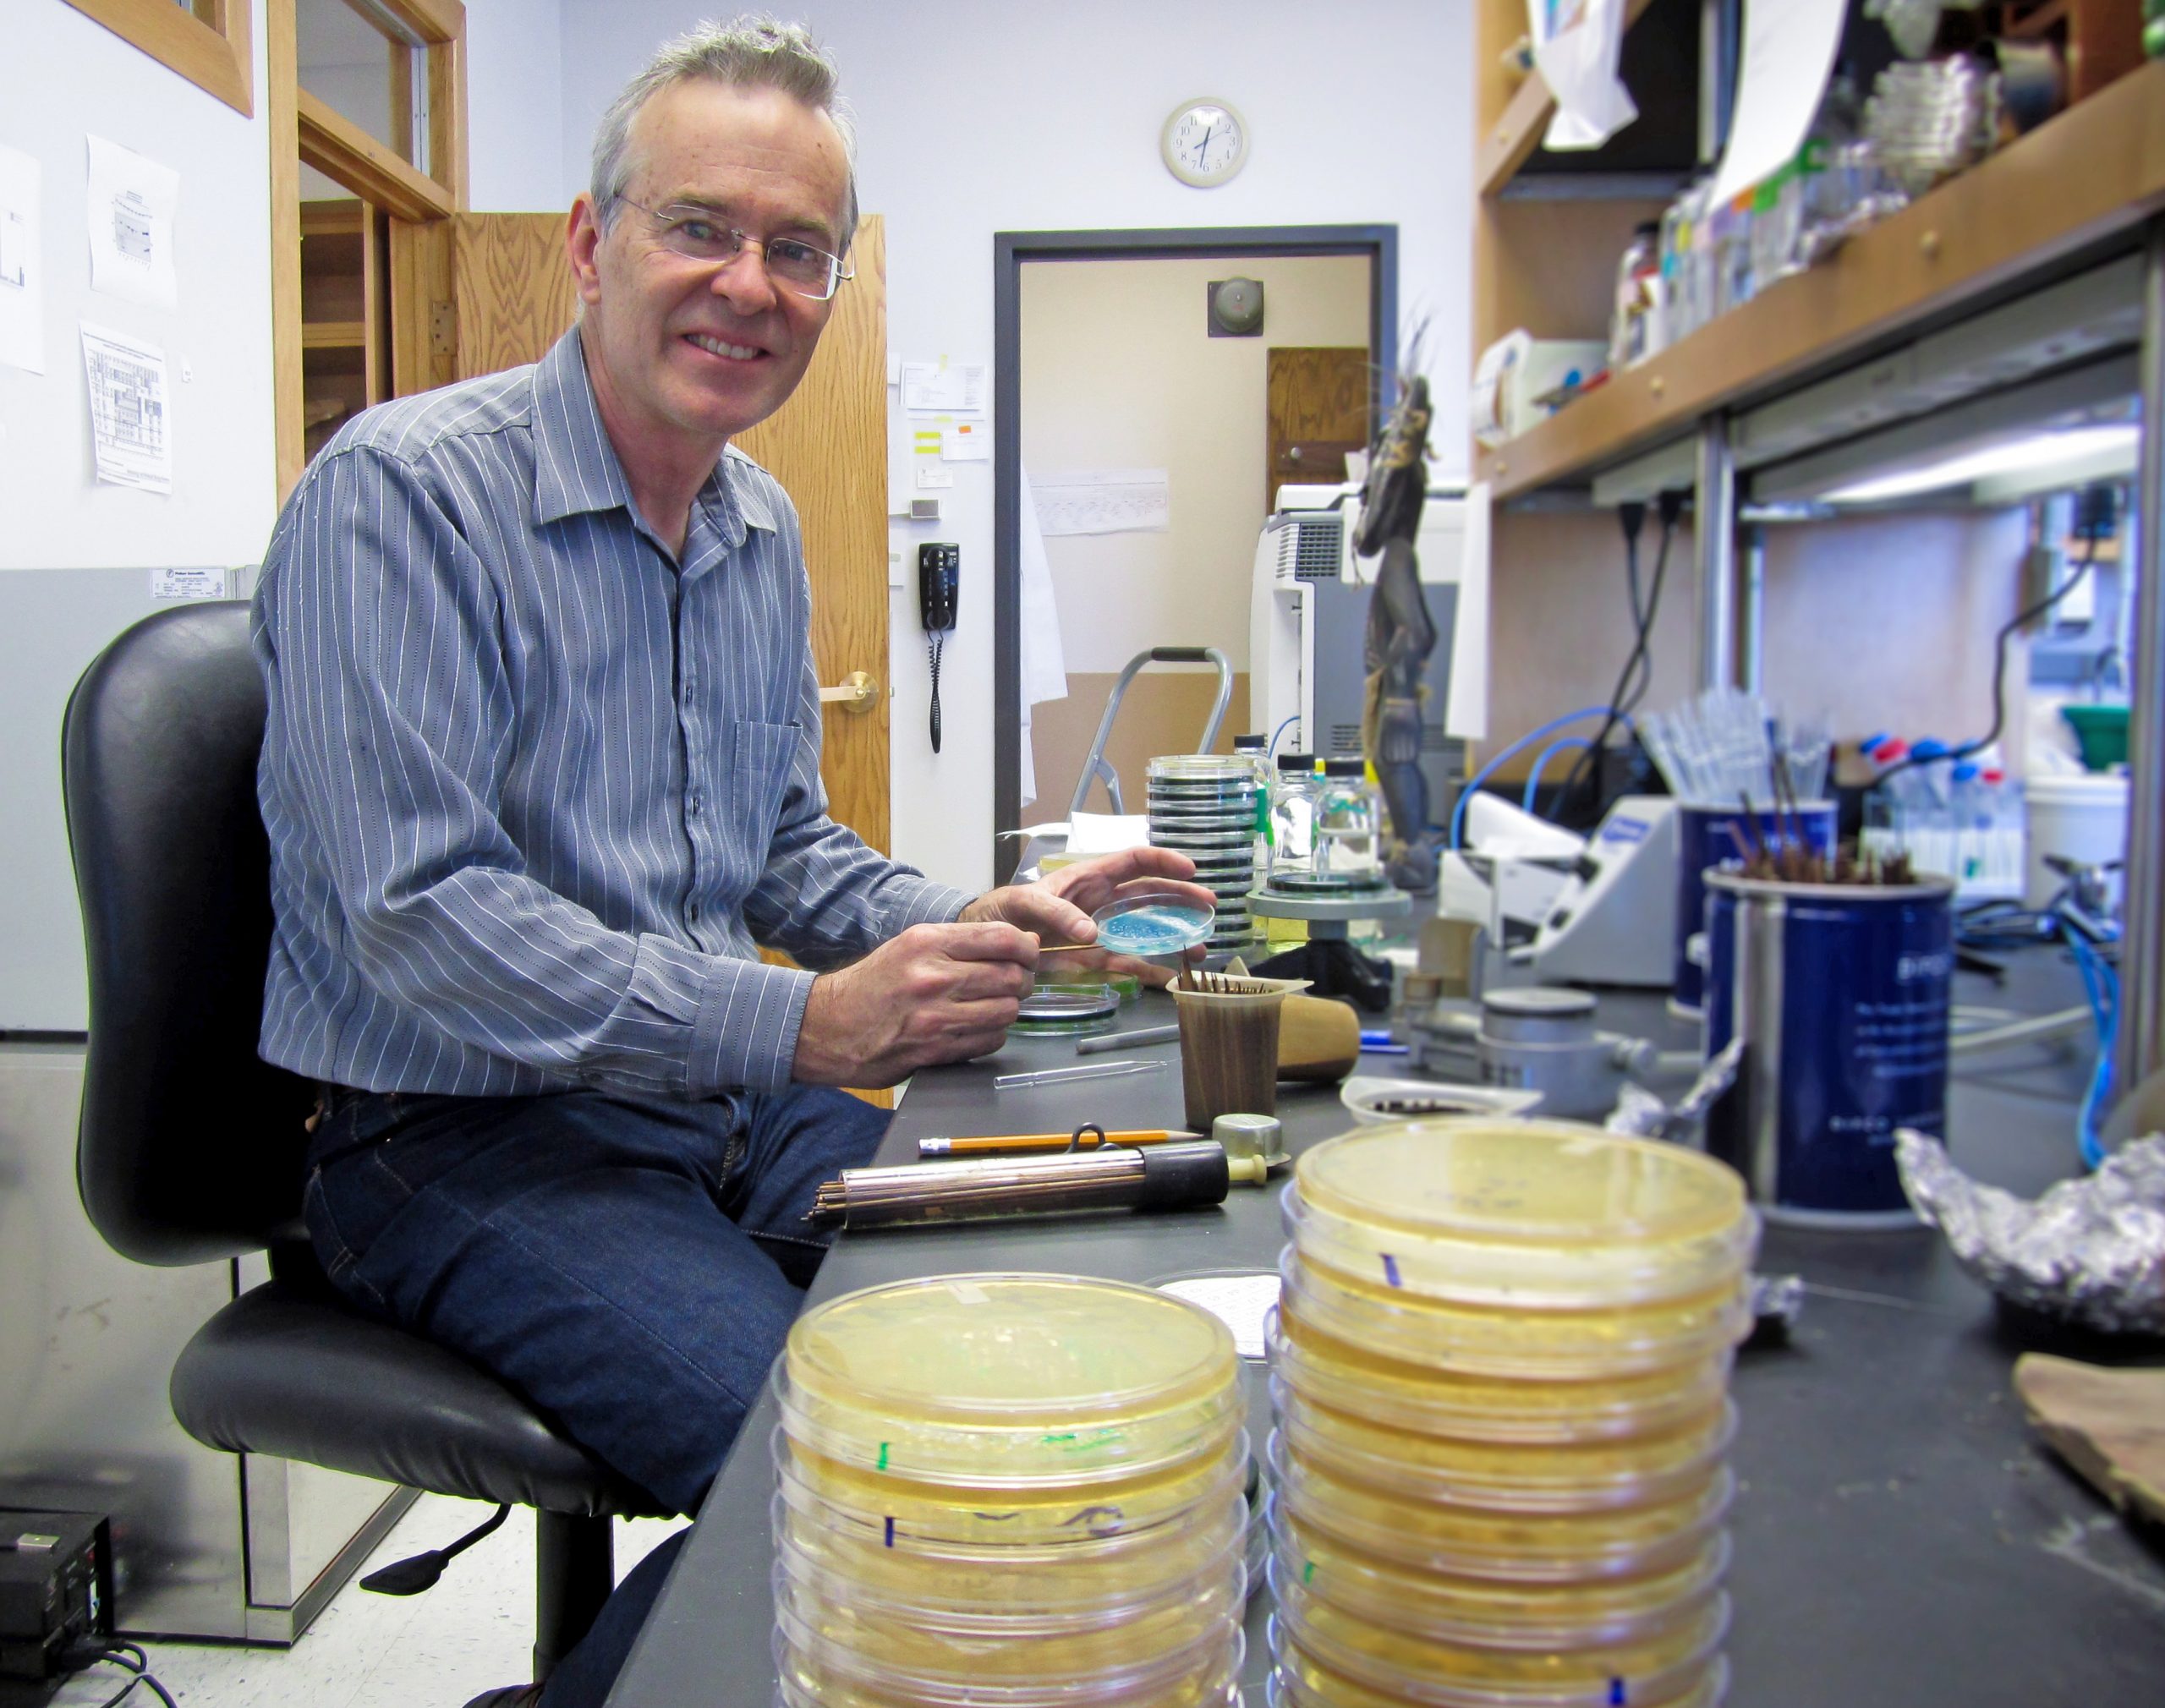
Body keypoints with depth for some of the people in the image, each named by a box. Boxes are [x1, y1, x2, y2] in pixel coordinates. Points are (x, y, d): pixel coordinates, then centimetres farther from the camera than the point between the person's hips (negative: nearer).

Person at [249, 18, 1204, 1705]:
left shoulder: (764, 529, 11)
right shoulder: (401, 491, -14)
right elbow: (420, 910, -22)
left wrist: (977, 924, -1)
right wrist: (803, 1023, -26)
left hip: (736, 1109, 8)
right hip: (465, 1133, -7)